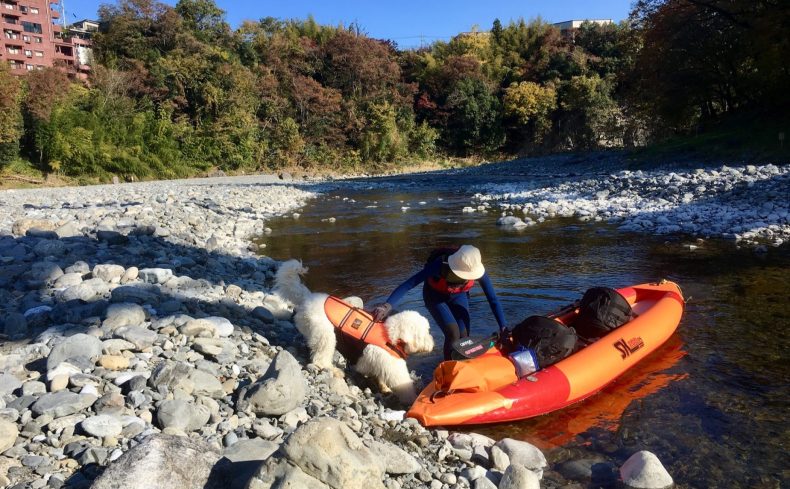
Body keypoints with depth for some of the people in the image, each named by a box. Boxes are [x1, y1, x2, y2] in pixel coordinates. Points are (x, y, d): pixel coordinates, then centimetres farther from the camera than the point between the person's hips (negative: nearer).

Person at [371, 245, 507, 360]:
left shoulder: (477, 269, -31)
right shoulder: (441, 266, -40)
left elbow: (493, 299, -23)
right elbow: (408, 284, -43)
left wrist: (503, 328, -29)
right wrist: (388, 305, -56)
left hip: (459, 296, 3)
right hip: (435, 296, -3)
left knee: (464, 336, -4)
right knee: (453, 333, -20)